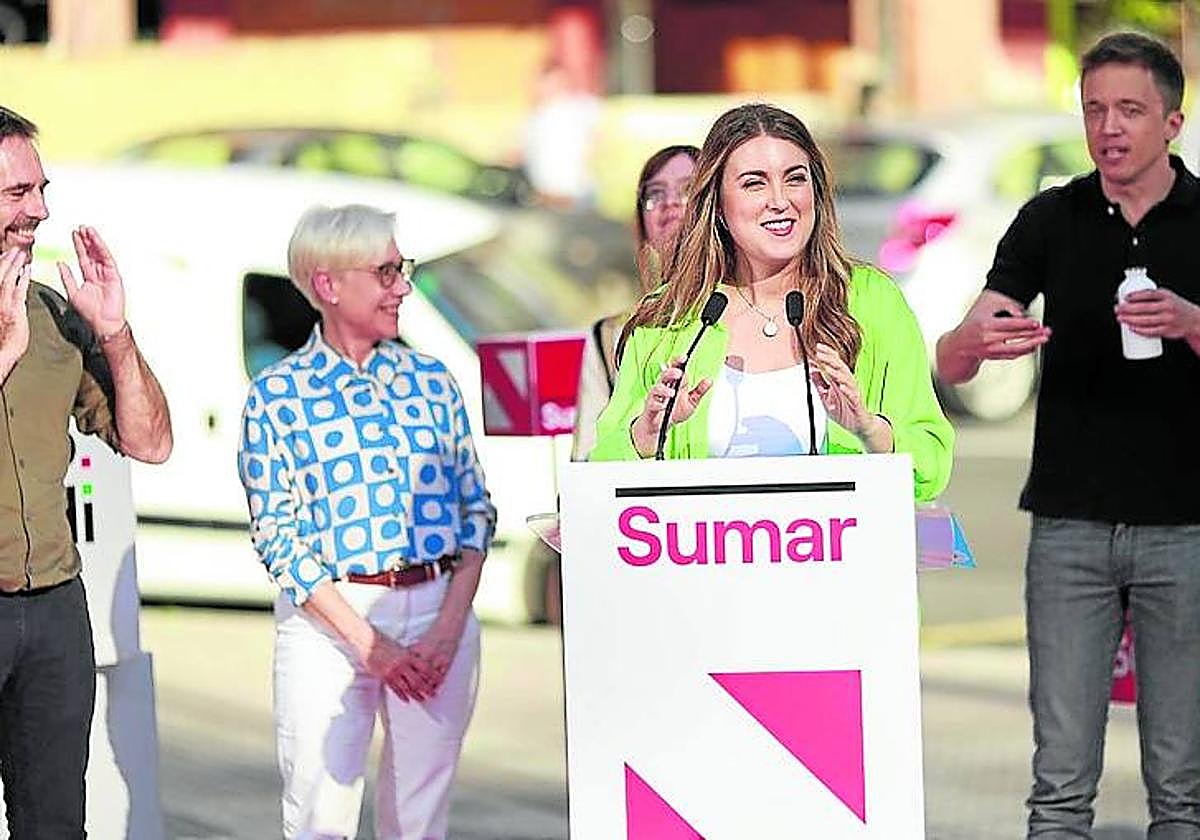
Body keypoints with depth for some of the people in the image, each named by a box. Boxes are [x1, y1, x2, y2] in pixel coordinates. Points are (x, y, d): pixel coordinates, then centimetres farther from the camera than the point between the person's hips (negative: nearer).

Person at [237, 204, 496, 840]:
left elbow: (475, 508, 9)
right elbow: (277, 537, -4)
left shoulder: (432, 380, 10)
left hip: (439, 613, 3)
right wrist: (368, 643, -11)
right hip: (327, 620, -3)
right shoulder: (277, 397, 0)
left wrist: (448, 630, -5)